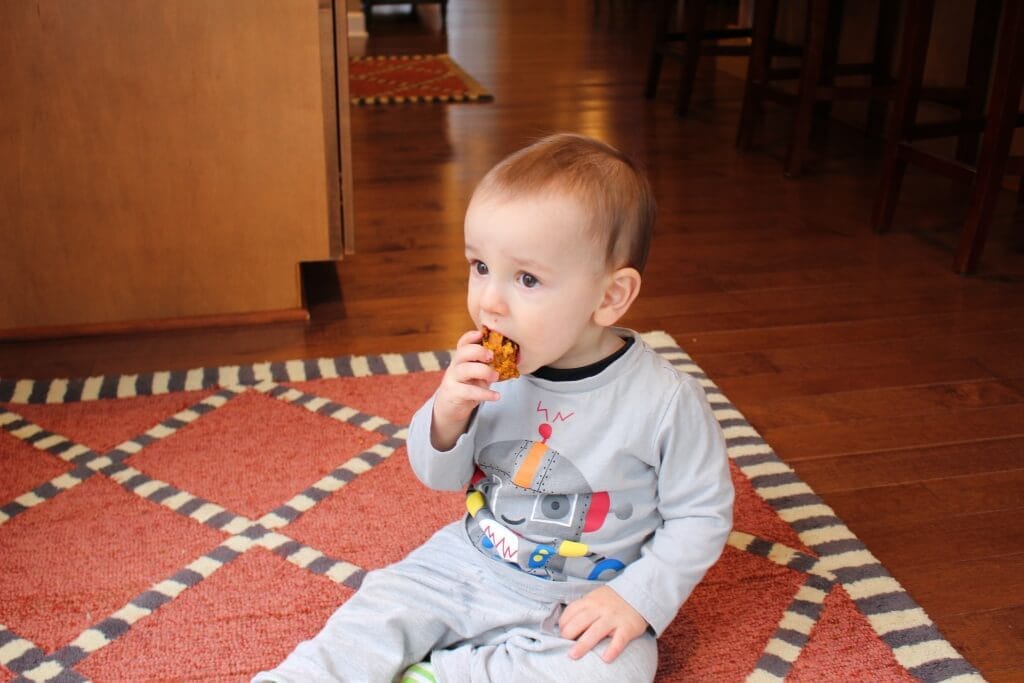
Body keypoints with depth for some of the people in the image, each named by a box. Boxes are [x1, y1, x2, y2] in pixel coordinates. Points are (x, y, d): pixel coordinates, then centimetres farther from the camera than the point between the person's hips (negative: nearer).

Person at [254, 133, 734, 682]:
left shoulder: (665, 401, -21)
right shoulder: (488, 376, -9)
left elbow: (701, 514, -8)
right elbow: (439, 476, 2)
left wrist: (638, 599, -19)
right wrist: (446, 415, -20)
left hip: (582, 604, -3)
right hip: (471, 564, 4)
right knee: (381, 608, -7)